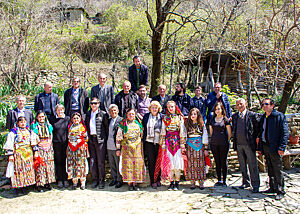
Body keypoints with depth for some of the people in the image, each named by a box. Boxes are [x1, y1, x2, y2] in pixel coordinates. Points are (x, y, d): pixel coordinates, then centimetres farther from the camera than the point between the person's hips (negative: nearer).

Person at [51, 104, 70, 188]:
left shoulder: (68, 119, 5)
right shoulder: (53, 120, 8)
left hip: (66, 143, -1)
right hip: (56, 143, 1)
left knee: (65, 161, 1)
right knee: (58, 162, 4)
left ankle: (65, 179, 11)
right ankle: (60, 180, 12)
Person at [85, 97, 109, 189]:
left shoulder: (102, 114, -2)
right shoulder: (88, 114, 13)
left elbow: (107, 126, -2)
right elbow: (86, 125, 18)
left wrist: (105, 137, -5)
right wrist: (87, 136, 10)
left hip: (100, 140, -4)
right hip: (91, 139, 5)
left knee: (101, 161, -1)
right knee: (92, 161, 7)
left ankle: (101, 180, 10)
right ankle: (95, 179, 19)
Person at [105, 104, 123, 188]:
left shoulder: (121, 120, -9)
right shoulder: (109, 120, 13)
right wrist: (106, 142, 8)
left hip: (116, 147, -7)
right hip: (109, 147, 7)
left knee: (118, 164, 4)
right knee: (111, 164, 16)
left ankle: (119, 180, 17)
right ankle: (114, 178, 30)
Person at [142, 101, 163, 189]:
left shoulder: (162, 117, 5)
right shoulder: (146, 116, 10)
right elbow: (143, 128, 15)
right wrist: (143, 140, 9)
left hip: (158, 142, -1)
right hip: (149, 142, 1)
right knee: (151, 161, 1)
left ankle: (158, 179, 17)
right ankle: (153, 181, 8)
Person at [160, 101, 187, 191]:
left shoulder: (180, 118, 6)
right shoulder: (165, 118, 10)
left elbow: (182, 131, 3)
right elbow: (163, 131, 8)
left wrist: (182, 144, -3)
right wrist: (163, 144, 2)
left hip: (177, 140, -1)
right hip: (168, 141, 1)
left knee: (177, 162, -4)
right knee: (169, 162, -1)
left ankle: (177, 183, 6)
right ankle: (171, 182, 7)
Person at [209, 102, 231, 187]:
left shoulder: (225, 119, 0)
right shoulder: (212, 120, 9)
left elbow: (229, 132, 3)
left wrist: (226, 141, 4)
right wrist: (215, 138, 12)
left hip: (223, 144, -3)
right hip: (214, 143, 3)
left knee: (223, 162, 1)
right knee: (217, 162, 8)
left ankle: (224, 181, 10)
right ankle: (219, 180, 16)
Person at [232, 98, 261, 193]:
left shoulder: (252, 115, -3)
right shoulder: (234, 116, 11)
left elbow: (258, 128, -1)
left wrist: (255, 139, -4)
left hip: (249, 144, -5)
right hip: (238, 144, 5)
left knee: (252, 165, -2)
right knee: (242, 165, 13)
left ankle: (255, 185, 7)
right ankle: (246, 182, 26)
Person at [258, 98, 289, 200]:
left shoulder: (279, 116, -7)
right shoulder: (263, 118, 14)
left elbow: (285, 132, -10)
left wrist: (282, 147, -17)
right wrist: (259, 147, 14)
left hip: (274, 147, -7)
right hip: (265, 146, 7)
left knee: (277, 169, -2)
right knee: (270, 169, 13)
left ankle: (280, 191, 7)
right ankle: (273, 188, 24)